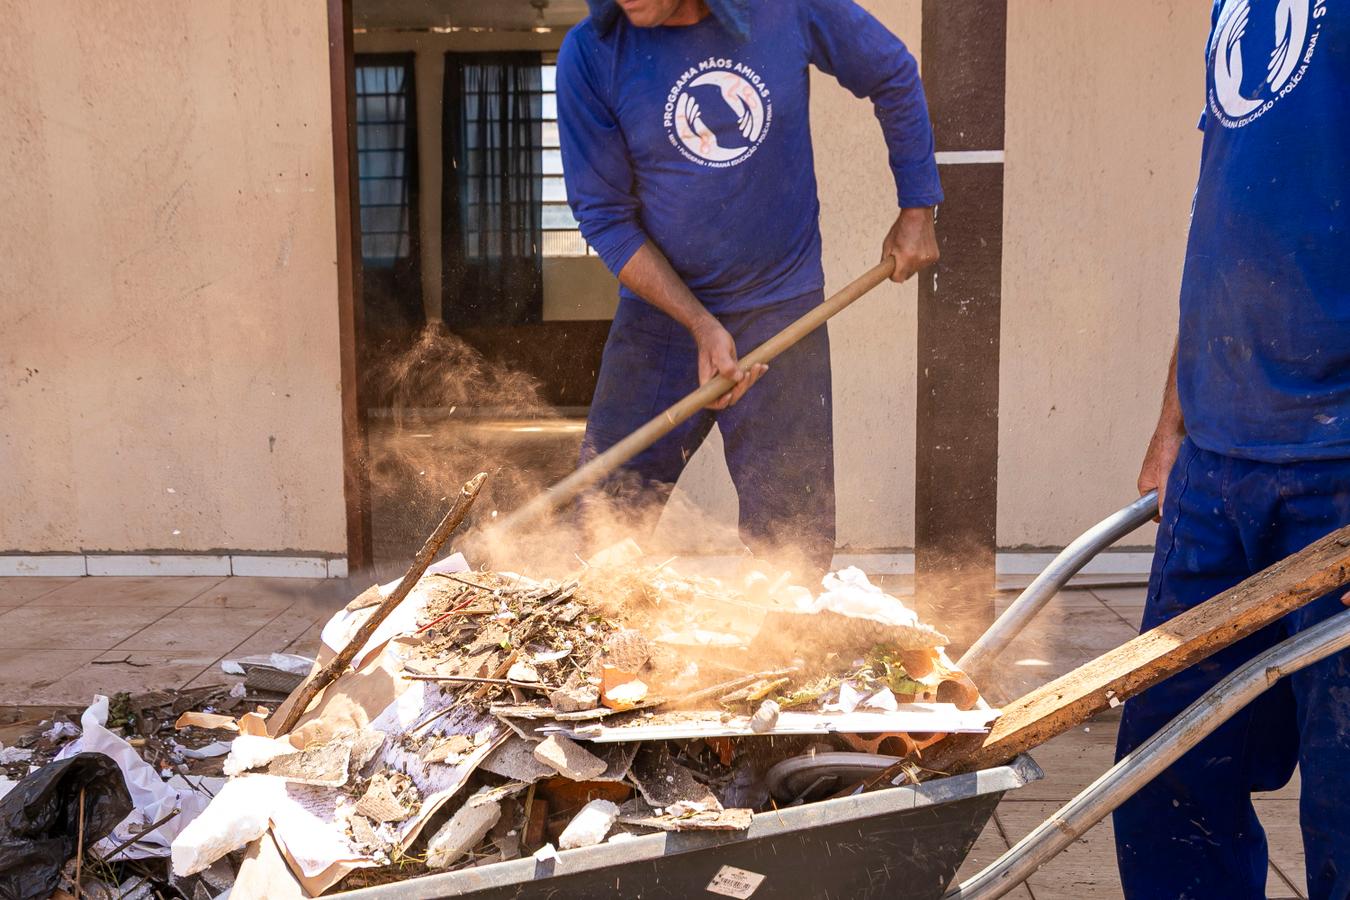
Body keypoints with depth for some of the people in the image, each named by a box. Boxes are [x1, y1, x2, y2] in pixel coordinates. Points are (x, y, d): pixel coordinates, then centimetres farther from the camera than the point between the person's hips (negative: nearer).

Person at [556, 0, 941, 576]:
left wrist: (917, 210, 9)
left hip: (780, 307, 0)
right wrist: (702, 327, -16)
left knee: (795, 540, 0)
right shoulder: (590, 54, -10)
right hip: (659, 310, 0)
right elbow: (603, 215, -8)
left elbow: (893, 76, 9)